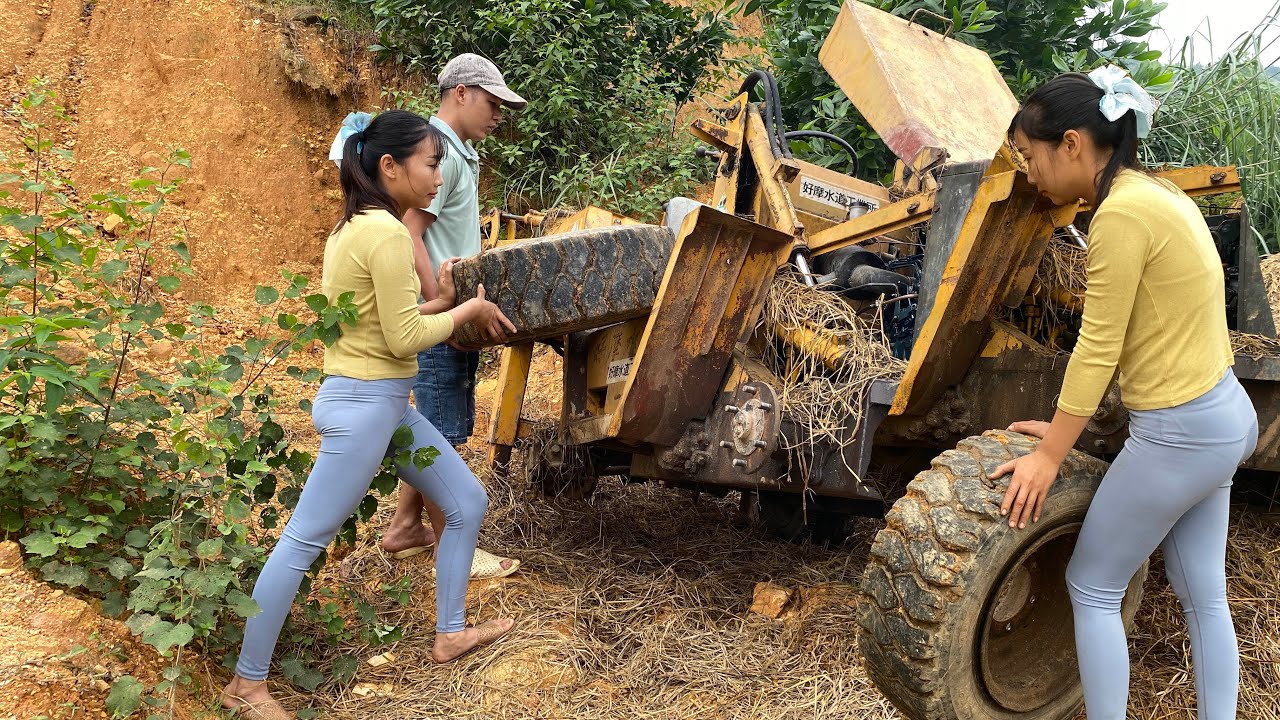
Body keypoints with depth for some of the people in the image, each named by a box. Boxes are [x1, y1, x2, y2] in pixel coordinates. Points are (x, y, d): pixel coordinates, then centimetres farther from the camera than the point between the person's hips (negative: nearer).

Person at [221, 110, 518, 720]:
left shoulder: (356, 225, 11)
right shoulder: (388, 234, -19)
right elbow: (403, 339, -18)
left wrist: (441, 303, 6)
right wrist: (469, 309, -6)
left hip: (386, 402, 10)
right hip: (364, 404, -10)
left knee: (467, 503, 15)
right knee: (302, 543, -1)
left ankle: (450, 633, 28)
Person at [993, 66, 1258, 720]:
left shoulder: (1122, 212, -21)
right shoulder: (1155, 193, 8)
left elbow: (1097, 348, -18)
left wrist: (1049, 456, -10)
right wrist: (1063, 427, 12)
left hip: (1177, 434, -9)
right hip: (1223, 419, 9)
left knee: (1092, 588, 7)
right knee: (1203, 596, 18)